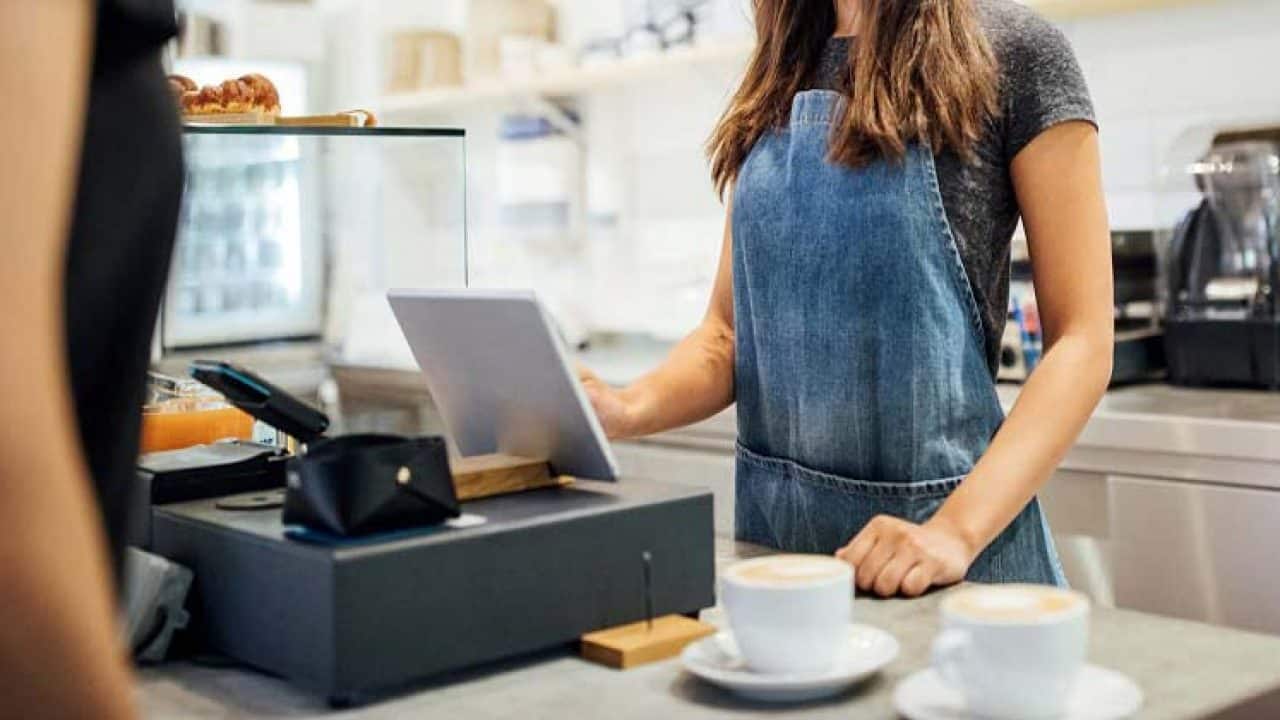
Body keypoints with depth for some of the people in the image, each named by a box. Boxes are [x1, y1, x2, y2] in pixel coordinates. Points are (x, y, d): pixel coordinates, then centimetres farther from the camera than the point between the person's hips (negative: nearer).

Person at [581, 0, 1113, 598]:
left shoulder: (1009, 51, -7)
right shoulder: (777, 80, 8)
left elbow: (1082, 341, -10)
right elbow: (729, 331, 7)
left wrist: (957, 529, -21)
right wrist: (629, 410, -13)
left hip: (934, 523, -4)